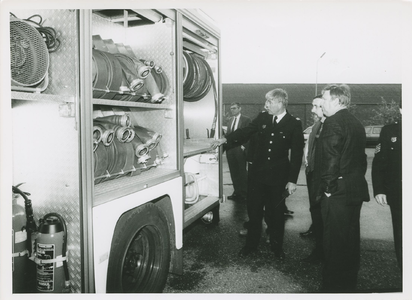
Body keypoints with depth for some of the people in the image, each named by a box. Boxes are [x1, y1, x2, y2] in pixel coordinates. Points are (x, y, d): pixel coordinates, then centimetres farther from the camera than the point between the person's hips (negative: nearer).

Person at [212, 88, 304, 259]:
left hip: (278, 177, -3)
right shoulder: (262, 118, 0)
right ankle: (251, 245, 29)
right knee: (254, 211, 12)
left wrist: (292, 180, -11)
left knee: (276, 213, 11)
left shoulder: (294, 124, -9)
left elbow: (297, 154, -9)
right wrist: (225, 140, -17)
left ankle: (277, 247, 30)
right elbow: (245, 132, 1)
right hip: (258, 174, 3)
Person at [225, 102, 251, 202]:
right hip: (230, 149, 6)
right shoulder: (230, 120, 16)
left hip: (240, 149, -6)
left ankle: (244, 194, 9)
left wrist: (243, 146, -15)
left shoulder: (246, 119, -4)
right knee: (233, 172, 10)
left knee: (242, 172, 0)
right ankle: (237, 192, 20)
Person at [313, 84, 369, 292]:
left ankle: (333, 288, 10)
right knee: (351, 240, 18)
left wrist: (328, 186, -14)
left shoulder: (333, 122, -14)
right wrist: (356, 180, 20)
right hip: (356, 189, 9)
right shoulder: (356, 123, 13)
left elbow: (330, 158, -21)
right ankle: (349, 283, 32)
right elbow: (361, 157, 17)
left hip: (337, 191, -9)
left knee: (334, 243, 0)